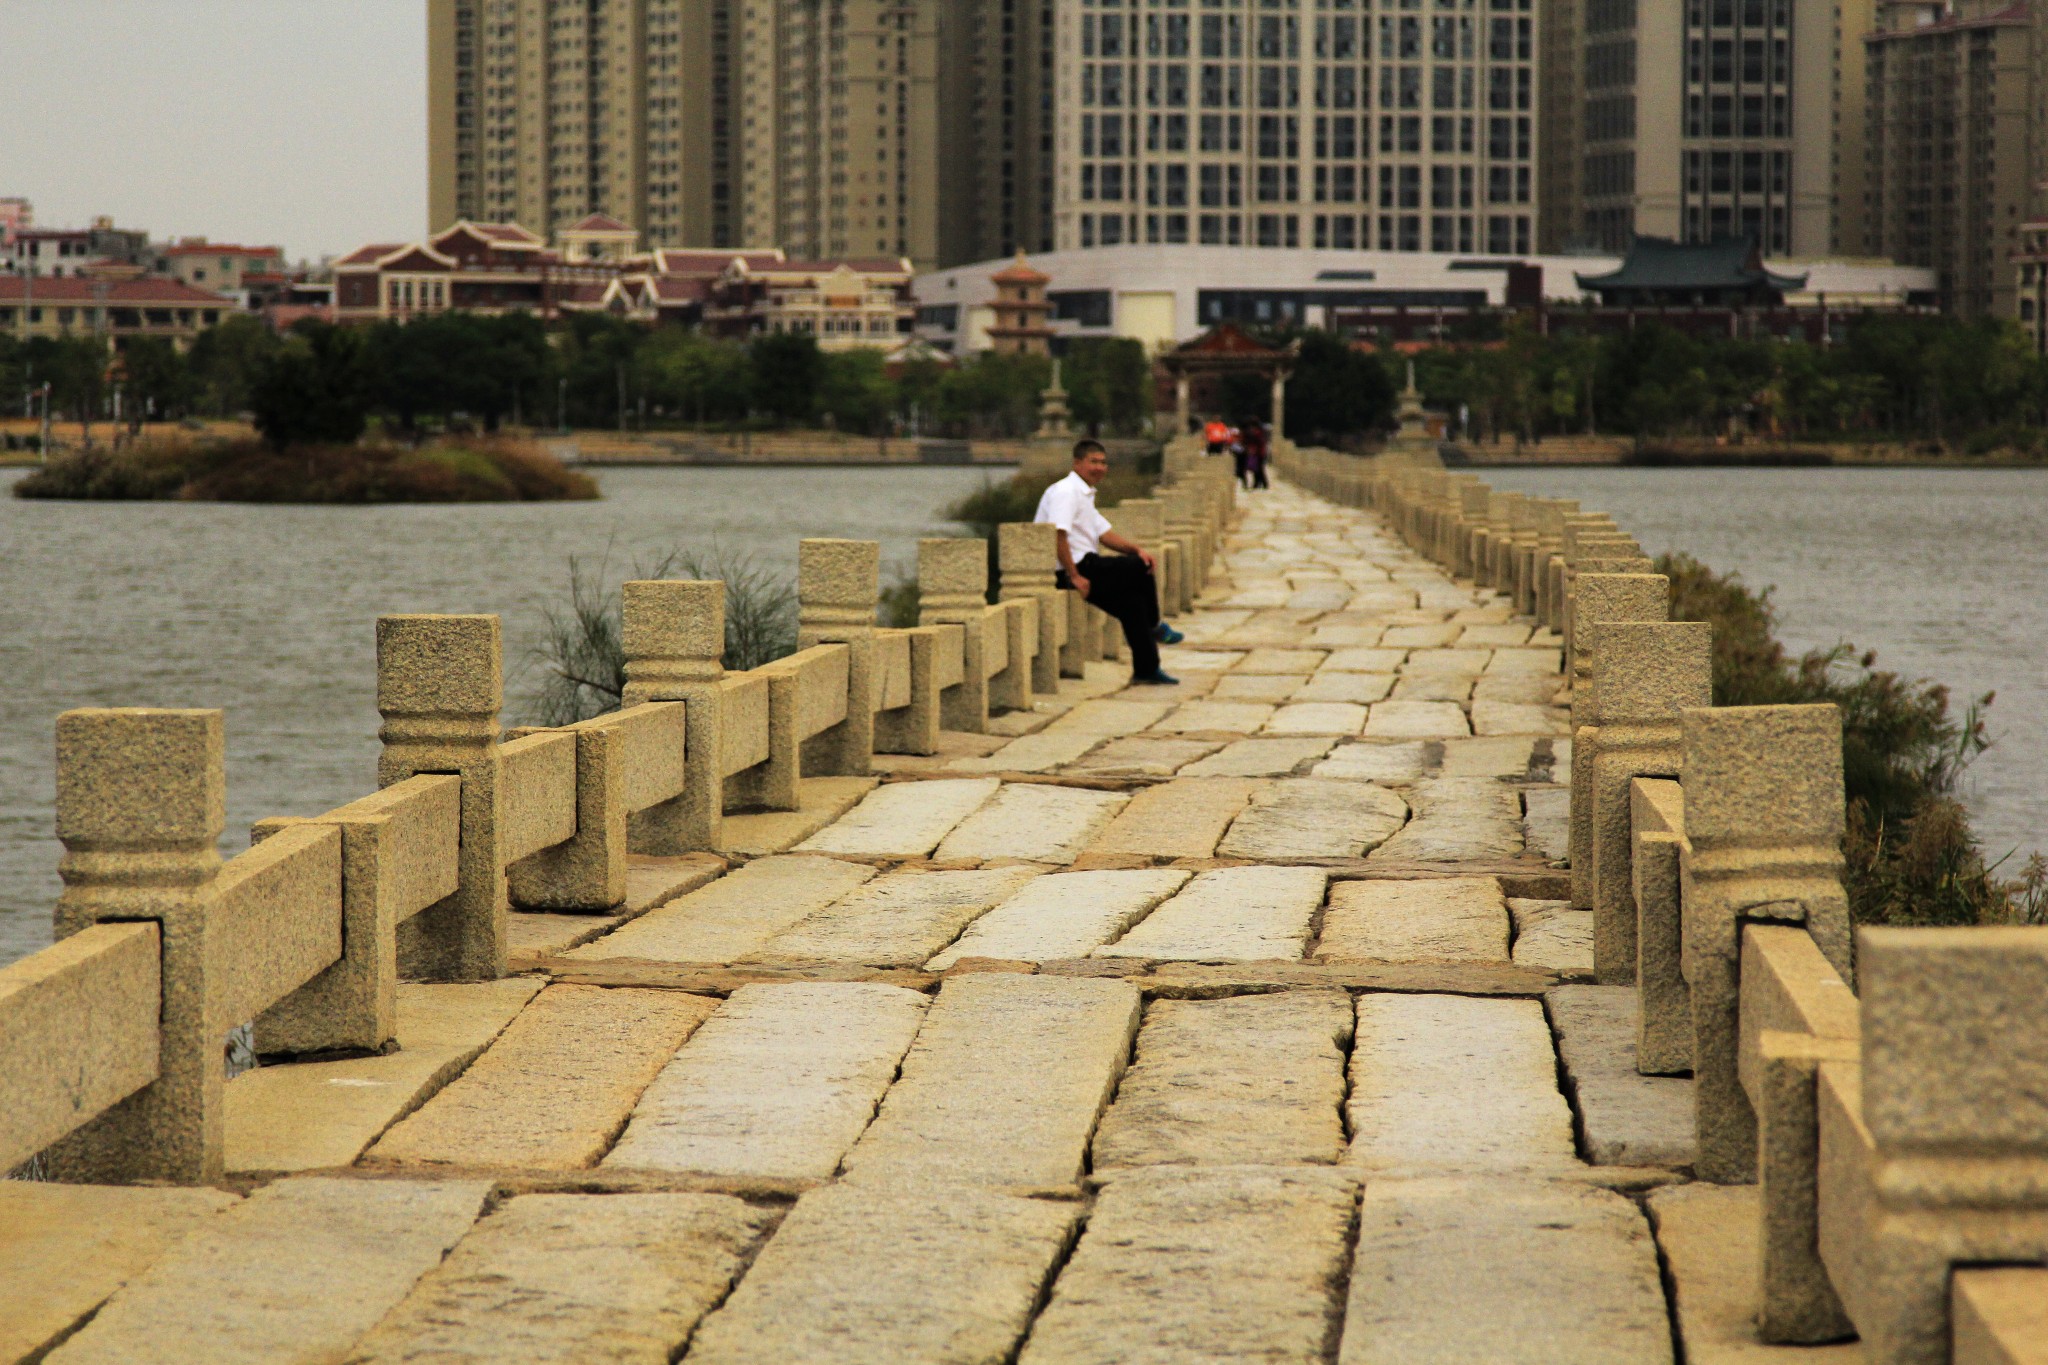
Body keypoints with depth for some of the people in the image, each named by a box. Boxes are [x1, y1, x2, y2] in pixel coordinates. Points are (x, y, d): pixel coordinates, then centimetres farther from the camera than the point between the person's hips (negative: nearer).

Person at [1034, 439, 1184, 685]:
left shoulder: (1084, 495, 22)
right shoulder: (1066, 492, -14)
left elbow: (1104, 535, 18)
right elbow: (1057, 535, -25)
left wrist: (1136, 548, 2)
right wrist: (1075, 576, -26)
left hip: (1084, 567, 10)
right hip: (1075, 568, -10)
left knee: (1131, 601, 4)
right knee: (1139, 568, -7)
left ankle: (1146, 669, 6)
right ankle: (1153, 627, 15)